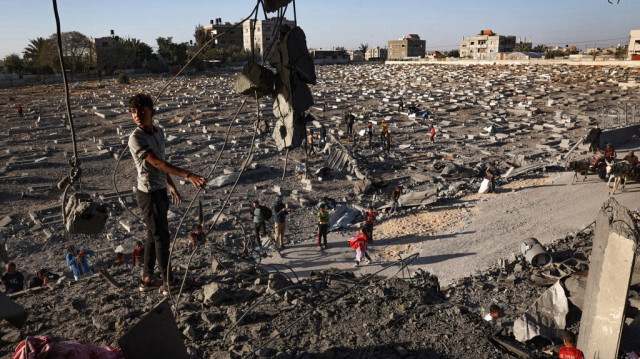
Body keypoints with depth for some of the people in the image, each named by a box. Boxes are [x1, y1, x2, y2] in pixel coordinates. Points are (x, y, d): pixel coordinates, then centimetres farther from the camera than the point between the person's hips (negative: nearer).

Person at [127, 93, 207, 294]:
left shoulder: (159, 132, 7)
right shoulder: (136, 138, -19)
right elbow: (157, 163, -29)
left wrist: (172, 187, 23)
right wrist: (188, 176, -38)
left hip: (160, 191, 8)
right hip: (149, 194, -8)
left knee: (154, 236, 15)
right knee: (162, 237, -1)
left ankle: (147, 280, 28)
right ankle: (168, 283, 12)